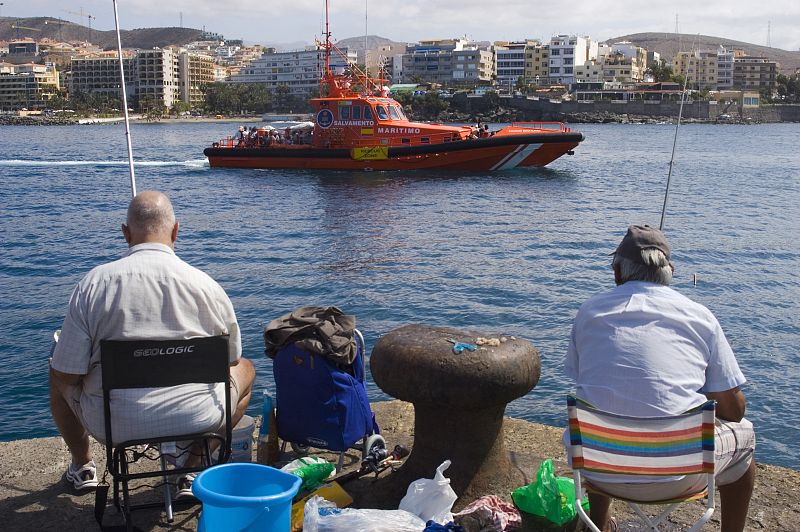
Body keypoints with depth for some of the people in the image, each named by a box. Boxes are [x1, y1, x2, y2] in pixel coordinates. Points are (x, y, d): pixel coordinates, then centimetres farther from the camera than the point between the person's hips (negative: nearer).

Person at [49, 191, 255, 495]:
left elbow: (66, 376, -6)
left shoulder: (93, 283, -8)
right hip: (197, 419, -1)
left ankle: (82, 466, 47)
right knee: (246, 369, 29)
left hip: (114, 424, 1)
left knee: (58, 376, 30)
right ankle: (193, 468, 21)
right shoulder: (207, 286, -5)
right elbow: (231, 360, 10)